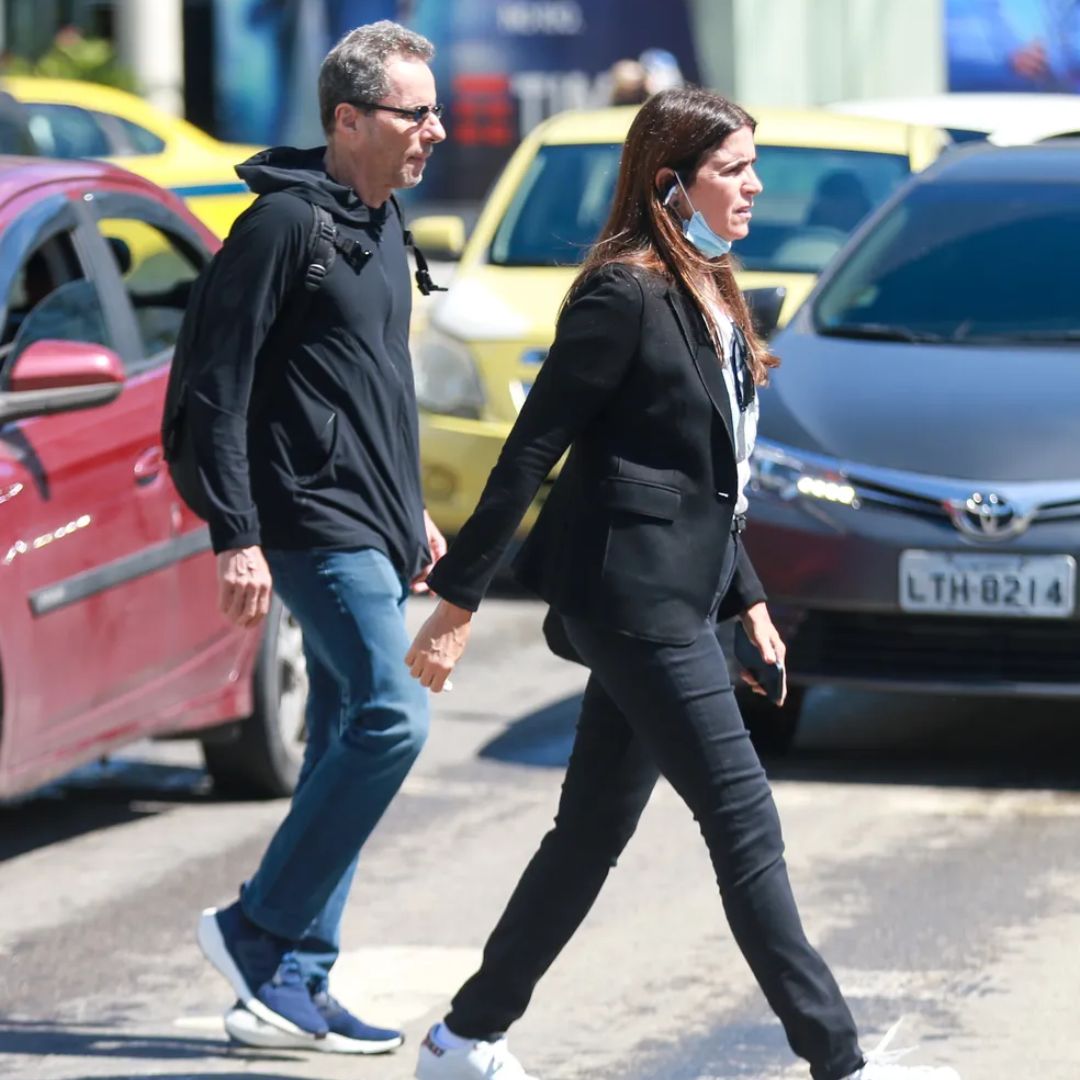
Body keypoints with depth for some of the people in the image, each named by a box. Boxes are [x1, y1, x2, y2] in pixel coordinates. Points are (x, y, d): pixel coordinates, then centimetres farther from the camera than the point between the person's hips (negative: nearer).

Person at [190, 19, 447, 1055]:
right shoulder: (285, 222, -13)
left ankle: (292, 985, 11)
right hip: (316, 527, -9)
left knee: (345, 742, 8)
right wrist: (236, 536, -18)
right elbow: (217, 385, -15)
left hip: (371, 531, 9)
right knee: (391, 716, -17)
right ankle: (256, 927, -7)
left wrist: (411, 509, 25)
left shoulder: (381, 226, 15)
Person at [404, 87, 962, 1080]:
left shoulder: (708, 296, 14)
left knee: (595, 832, 13)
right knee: (744, 822, -8)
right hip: (634, 596, -10)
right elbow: (530, 452, -14)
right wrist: (458, 600, -13)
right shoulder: (623, 295, -15)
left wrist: (748, 596, 20)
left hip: (676, 596, 10)